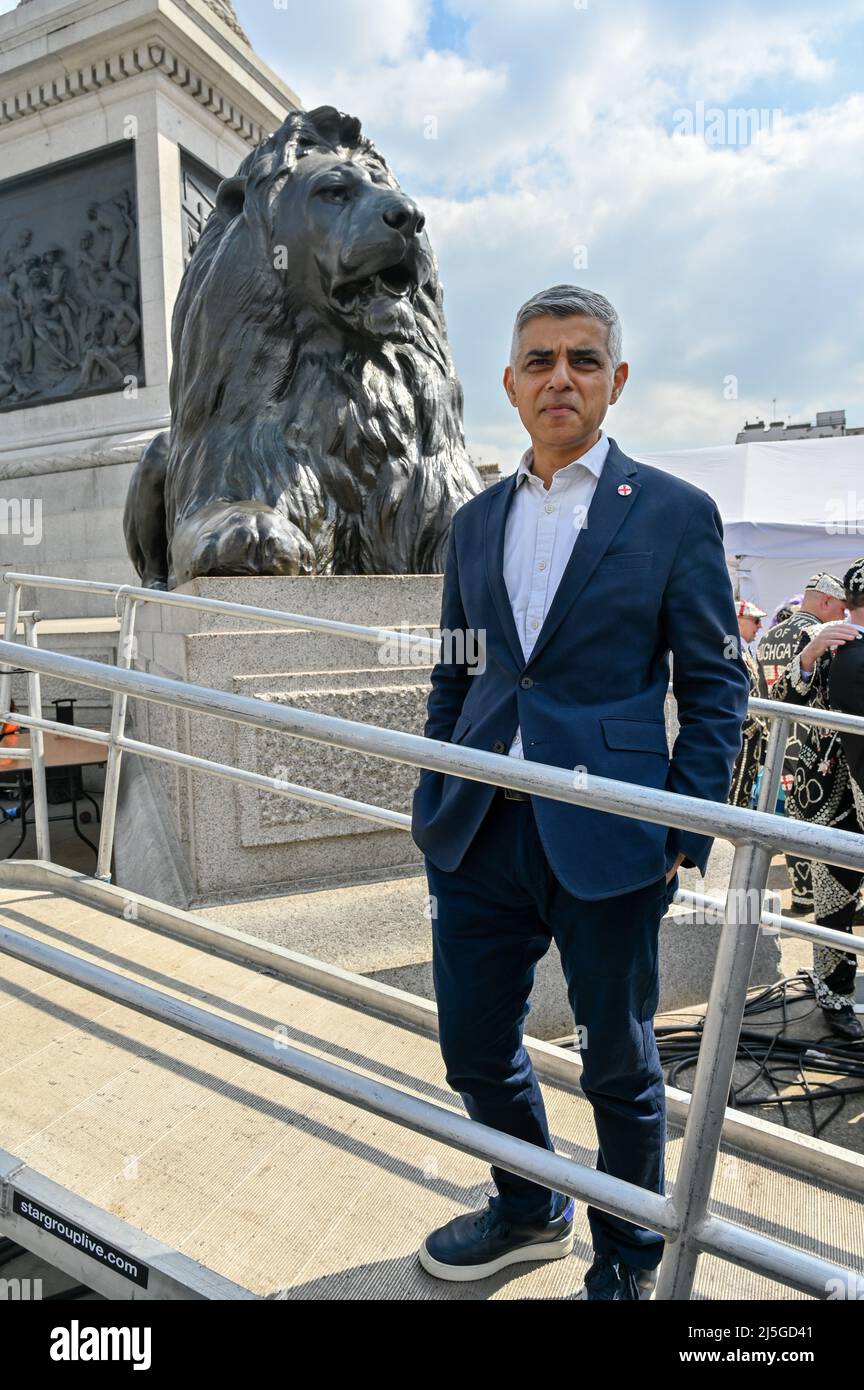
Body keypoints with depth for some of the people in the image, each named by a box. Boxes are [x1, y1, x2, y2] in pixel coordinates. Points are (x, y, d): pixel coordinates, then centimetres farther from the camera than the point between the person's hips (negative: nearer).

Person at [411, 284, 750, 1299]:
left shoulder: (676, 514, -2)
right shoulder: (476, 521, 11)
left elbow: (716, 684, -2)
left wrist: (684, 834, -7)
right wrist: (433, 804, 12)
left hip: (605, 840, -4)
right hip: (480, 834, 5)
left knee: (619, 1067, 14)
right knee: (474, 1049, 17)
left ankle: (629, 1260, 43)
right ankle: (528, 1212, 47)